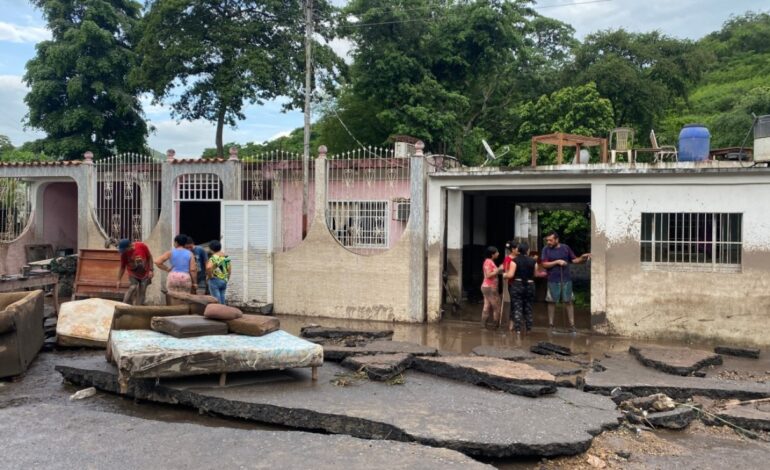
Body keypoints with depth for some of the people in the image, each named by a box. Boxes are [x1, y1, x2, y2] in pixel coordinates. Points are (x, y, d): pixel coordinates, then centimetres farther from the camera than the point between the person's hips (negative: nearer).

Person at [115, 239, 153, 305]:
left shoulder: (142, 246, -20)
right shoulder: (124, 254, -15)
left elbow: (149, 257, -7)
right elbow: (122, 267, -8)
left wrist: (151, 270, -10)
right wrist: (119, 280, -10)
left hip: (145, 274, 1)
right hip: (133, 275, 0)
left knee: (142, 292, 3)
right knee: (133, 288, -20)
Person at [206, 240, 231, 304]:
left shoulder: (214, 257, -15)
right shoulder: (226, 256, 5)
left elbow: (208, 267, -32)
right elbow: (229, 268, 10)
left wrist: (210, 276, -17)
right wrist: (227, 278, 19)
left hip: (215, 280, -6)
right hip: (224, 280, 6)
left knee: (216, 299, -2)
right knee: (222, 298, 12)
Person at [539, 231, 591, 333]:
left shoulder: (565, 248, 3)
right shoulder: (546, 249, -2)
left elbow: (574, 260, 6)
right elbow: (544, 264, -8)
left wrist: (582, 258, -12)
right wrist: (557, 262, -16)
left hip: (566, 280, 1)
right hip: (553, 281, -1)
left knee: (568, 302, 4)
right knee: (552, 302, 7)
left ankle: (572, 325, 8)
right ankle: (551, 324, 16)